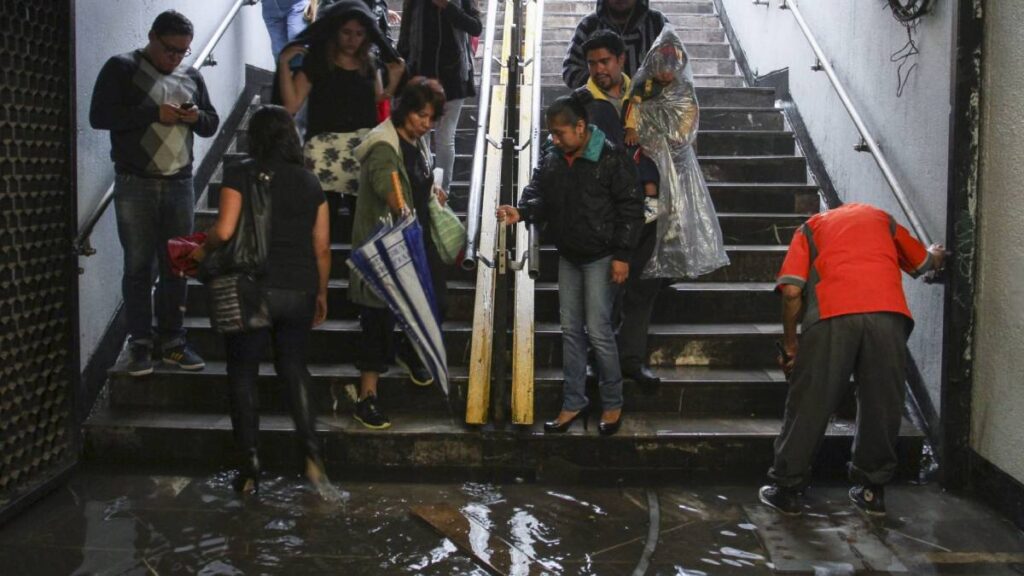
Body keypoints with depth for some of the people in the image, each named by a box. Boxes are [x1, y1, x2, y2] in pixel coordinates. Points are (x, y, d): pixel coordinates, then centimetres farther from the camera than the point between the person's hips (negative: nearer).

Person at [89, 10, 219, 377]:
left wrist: (197, 117, -6)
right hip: (135, 186, -4)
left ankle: (172, 342, 12)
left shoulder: (192, 77, 13)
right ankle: (139, 345, 4)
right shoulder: (121, 68, -1)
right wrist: (155, 113, -18)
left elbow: (212, 125, 18)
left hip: (180, 184, 4)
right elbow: (99, 116, -10)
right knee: (138, 267, -1)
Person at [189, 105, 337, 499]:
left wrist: (201, 251, 6)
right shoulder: (310, 182, 8)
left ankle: (250, 468, 8)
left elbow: (225, 230, -14)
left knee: (243, 374, 8)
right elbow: (322, 247, 7)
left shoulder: (240, 175, -4)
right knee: (294, 368, 18)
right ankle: (311, 450, 3)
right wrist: (321, 293, 17)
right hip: (300, 290, 4)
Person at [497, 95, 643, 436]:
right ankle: (573, 403, 21)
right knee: (570, 329, 11)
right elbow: (539, 193, 4)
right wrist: (522, 211, -19)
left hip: (600, 257, -7)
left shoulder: (611, 159, -14)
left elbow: (630, 208, -13)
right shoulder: (551, 159, 5)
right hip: (568, 257, 7)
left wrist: (622, 255, -16)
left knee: (598, 330, -6)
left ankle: (613, 403, 12)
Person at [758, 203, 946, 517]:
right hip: (888, 312, 2)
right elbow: (925, 262, 43)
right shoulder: (882, 219, 33)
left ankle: (786, 488, 16)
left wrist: (790, 342, 17)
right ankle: (872, 489, 26)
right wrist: (935, 254, 67)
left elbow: (792, 291, 8)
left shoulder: (810, 227, 26)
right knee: (881, 405, 16)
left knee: (809, 405, 8)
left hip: (833, 314, -2)